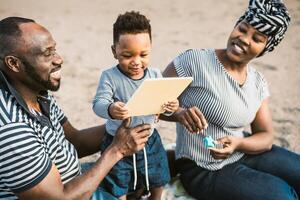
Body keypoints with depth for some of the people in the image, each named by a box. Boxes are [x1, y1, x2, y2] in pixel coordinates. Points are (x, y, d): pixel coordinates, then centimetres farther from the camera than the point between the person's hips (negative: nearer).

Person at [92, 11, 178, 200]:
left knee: (158, 180, 24)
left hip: (149, 140, 4)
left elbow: (163, 104, -3)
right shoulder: (110, 77, -17)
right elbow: (98, 103, -25)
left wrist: (170, 107, -27)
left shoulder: (155, 75, -7)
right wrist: (110, 109, -48)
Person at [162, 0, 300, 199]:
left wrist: (238, 143, -20)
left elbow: (266, 137, 1)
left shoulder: (258, 82, 2)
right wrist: (179, 113, -34)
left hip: (244, 153, 6)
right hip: (204, 170, -6)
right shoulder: (194, 60, -17)